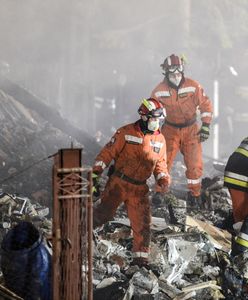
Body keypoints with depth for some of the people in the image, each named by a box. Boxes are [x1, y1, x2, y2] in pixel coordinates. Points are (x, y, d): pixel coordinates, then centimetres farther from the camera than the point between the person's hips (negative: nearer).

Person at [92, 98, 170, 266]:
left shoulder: (160, 139, 7)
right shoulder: (126, 132, -7)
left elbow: (160, 164, 16)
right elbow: (108, 153, -6)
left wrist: (164, 180, -3)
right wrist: (95, 175, -11)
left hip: (139, 189, 4)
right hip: (118, 183, -4)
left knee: (142, 224, 1)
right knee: (105, 213, -8)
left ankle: (141, 258, 12)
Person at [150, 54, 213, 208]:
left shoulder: (193, 86, -11)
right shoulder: (159, 91, -8)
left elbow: (206, 105, -4)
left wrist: (206, 126, -9)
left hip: (191, 130, 0)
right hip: (170, 130, 0)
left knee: (195, 164, -1)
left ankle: (195, 194, 17)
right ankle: (160, 192, 9)